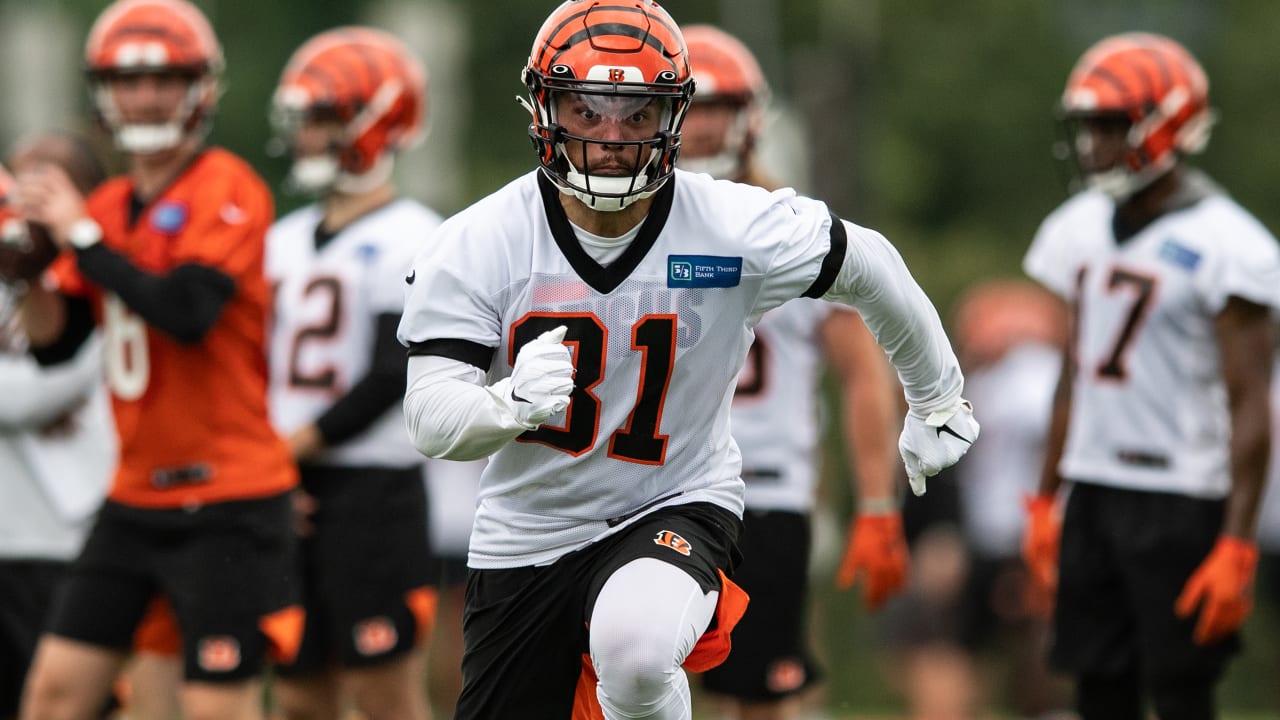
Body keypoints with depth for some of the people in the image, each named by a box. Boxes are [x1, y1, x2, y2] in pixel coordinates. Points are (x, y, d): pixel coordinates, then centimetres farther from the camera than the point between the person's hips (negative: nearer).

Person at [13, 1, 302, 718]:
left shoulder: (228, 191, -10)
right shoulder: (108, 204, 12)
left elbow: (186, 311, -24)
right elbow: (54, 342, 10)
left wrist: (80, 234, -18)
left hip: (227, 503, -7)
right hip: (137, 498, 7)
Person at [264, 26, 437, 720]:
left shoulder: (409, 240, -8)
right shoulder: (285, 240, 15)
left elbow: (393, 376, -15)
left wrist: (298, 443, -11)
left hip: (373, 486, -7)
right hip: (290, 496, 7)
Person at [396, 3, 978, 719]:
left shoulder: (740, 232, -15)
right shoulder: (474, 247, -14)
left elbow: (868, 265, 4)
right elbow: (430, 418, -18)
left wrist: (938, 401, 19)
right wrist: (511, 402, -41)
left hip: (676, 506, -2)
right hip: (527, 535, 2)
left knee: (634, 648, -35)